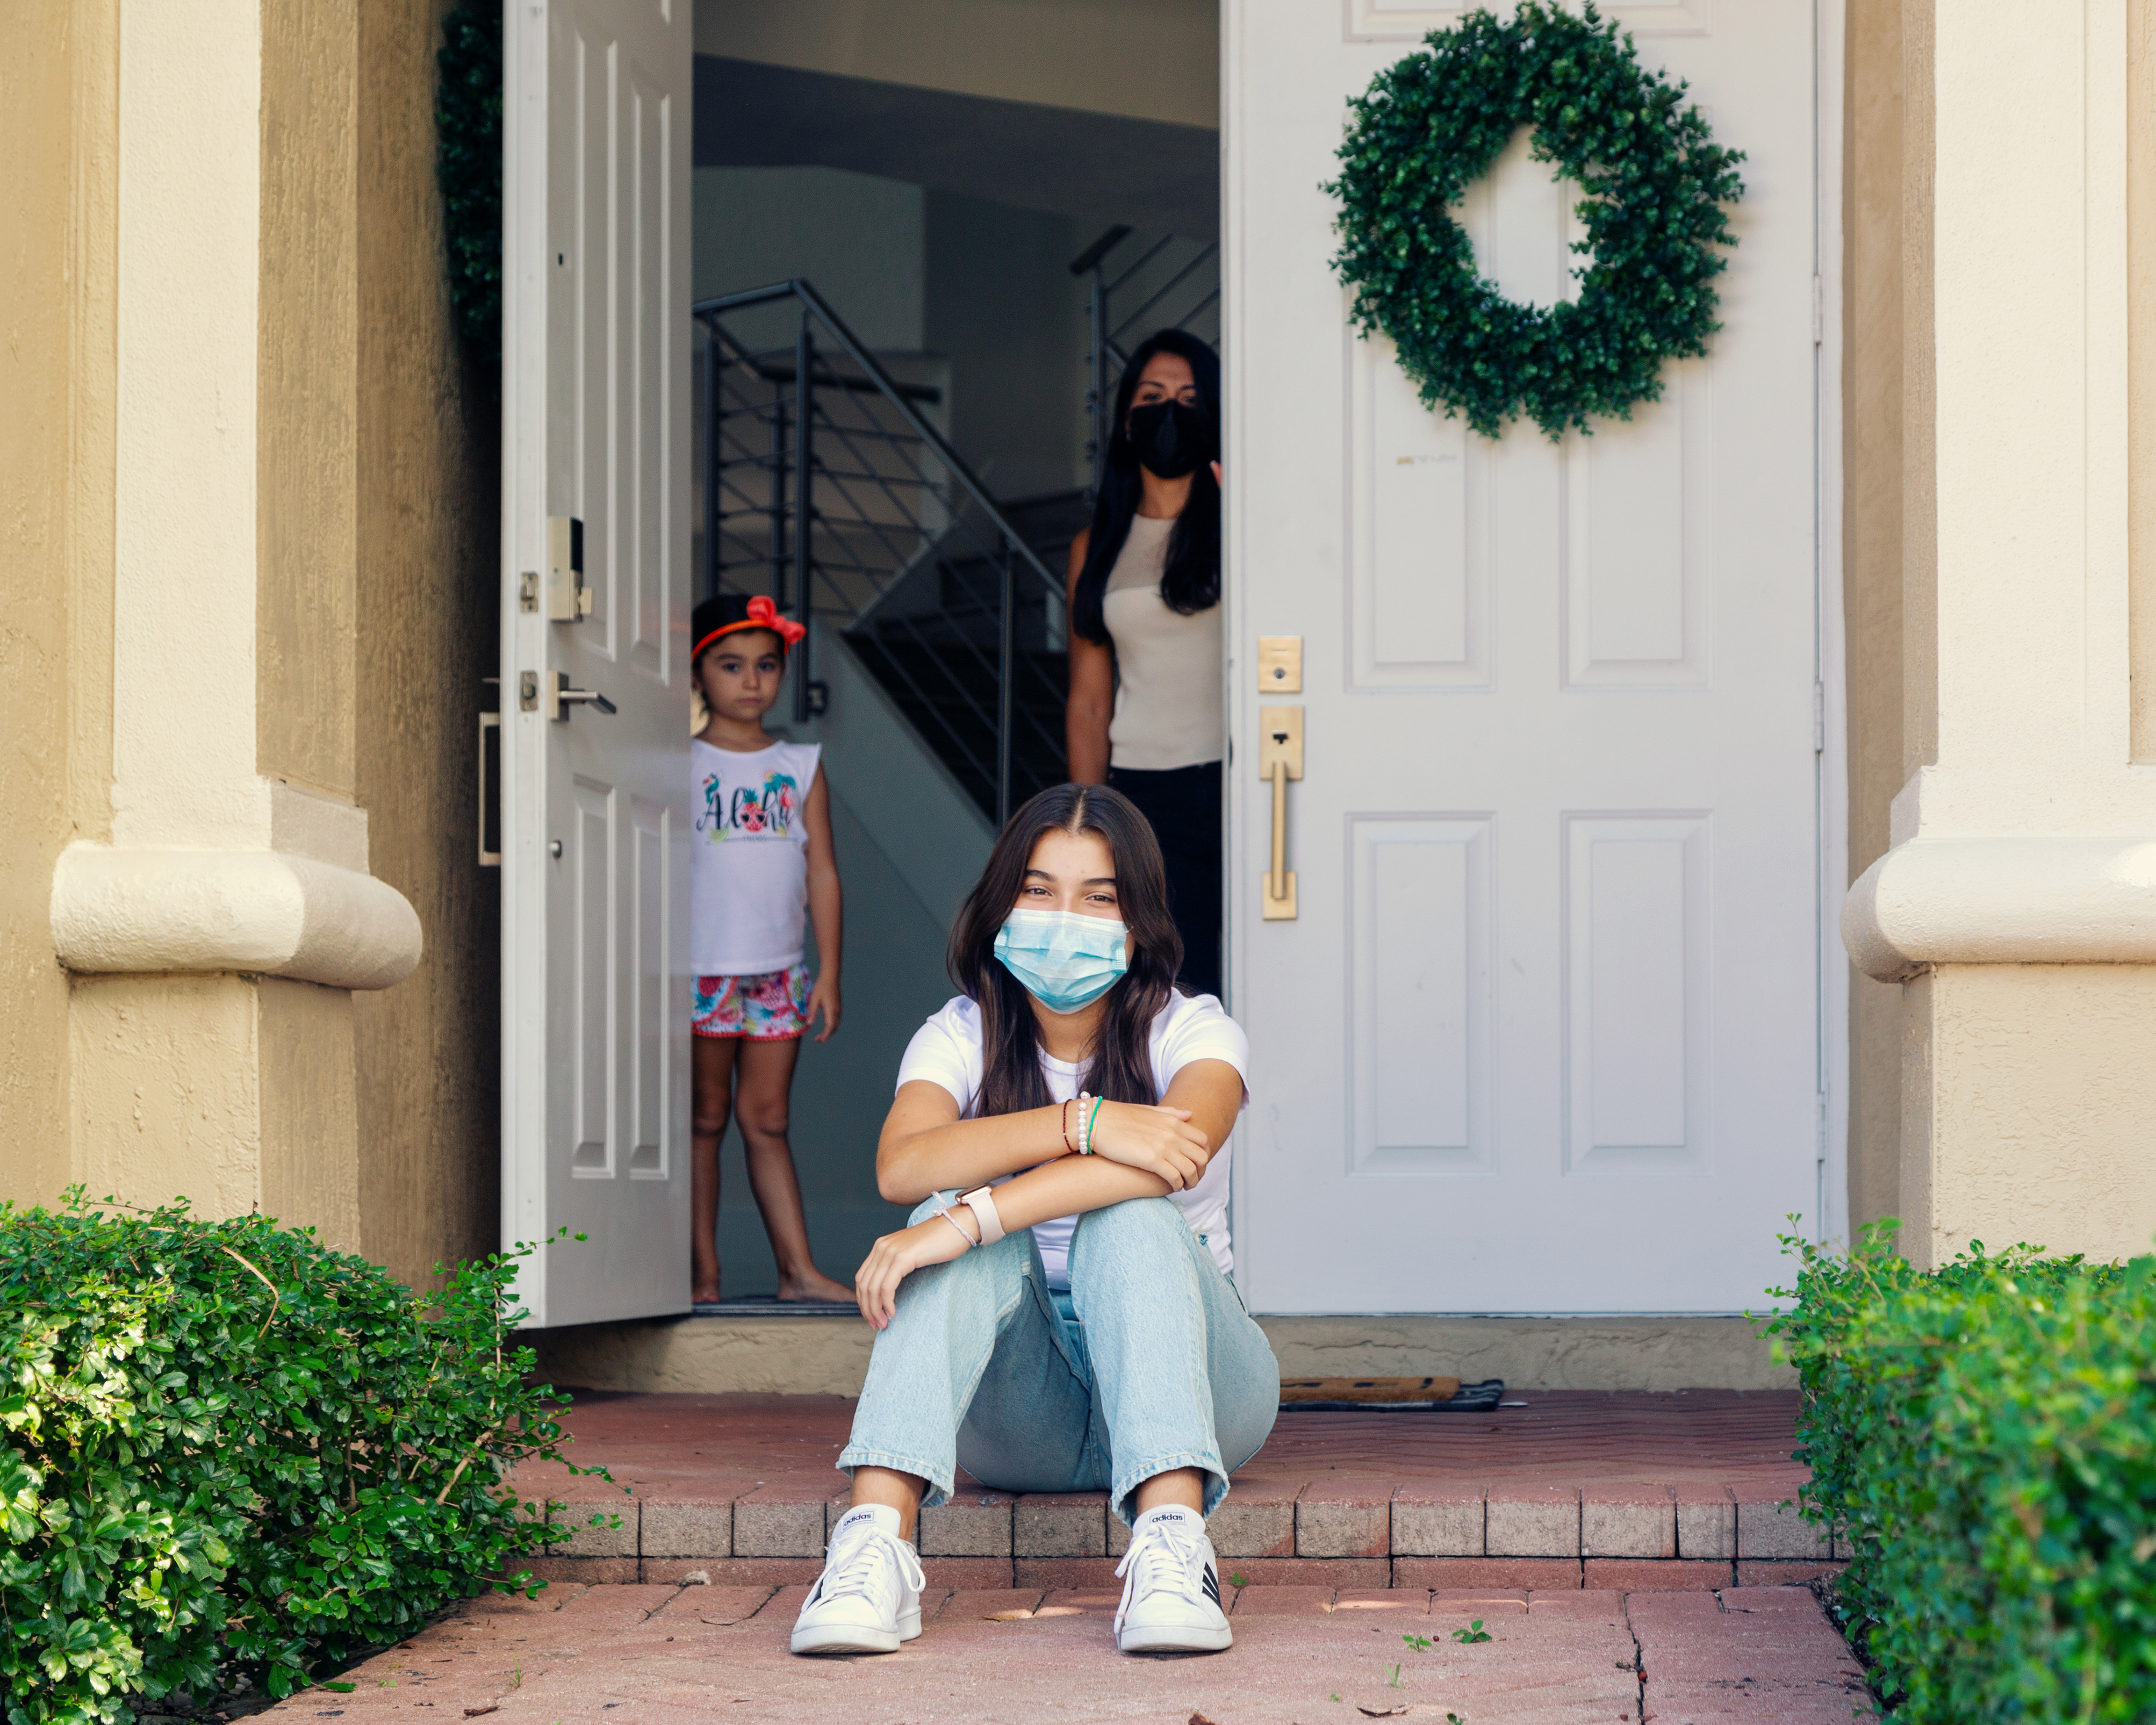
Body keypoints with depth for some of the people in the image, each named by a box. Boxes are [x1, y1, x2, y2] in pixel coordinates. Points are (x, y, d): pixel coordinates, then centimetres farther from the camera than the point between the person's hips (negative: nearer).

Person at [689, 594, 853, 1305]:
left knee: (767, 1121, 4)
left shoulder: (802, 768, 8)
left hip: (778, 973, 2)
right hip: (701, 972, -2)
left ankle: (798, 1269, 4)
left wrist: (828, 974, 4)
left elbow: (822, 873, 8)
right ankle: (704, 1272, 9)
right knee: (703, 1121, 4)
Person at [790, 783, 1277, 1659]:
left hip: (1189, 1387, -1)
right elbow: (902, 1166, -23)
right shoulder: (962, 1038, 1)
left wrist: (970, 1220, -38)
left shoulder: (1192, 1032, -5)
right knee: (973, 1224, -27)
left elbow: (1182, 1148, -31)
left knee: (1130, 1219, -30)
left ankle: (1170, 1546, -49)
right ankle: (875, 1540, -45)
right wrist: (1083, 1121, -35)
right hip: (1016, 1417, 1)